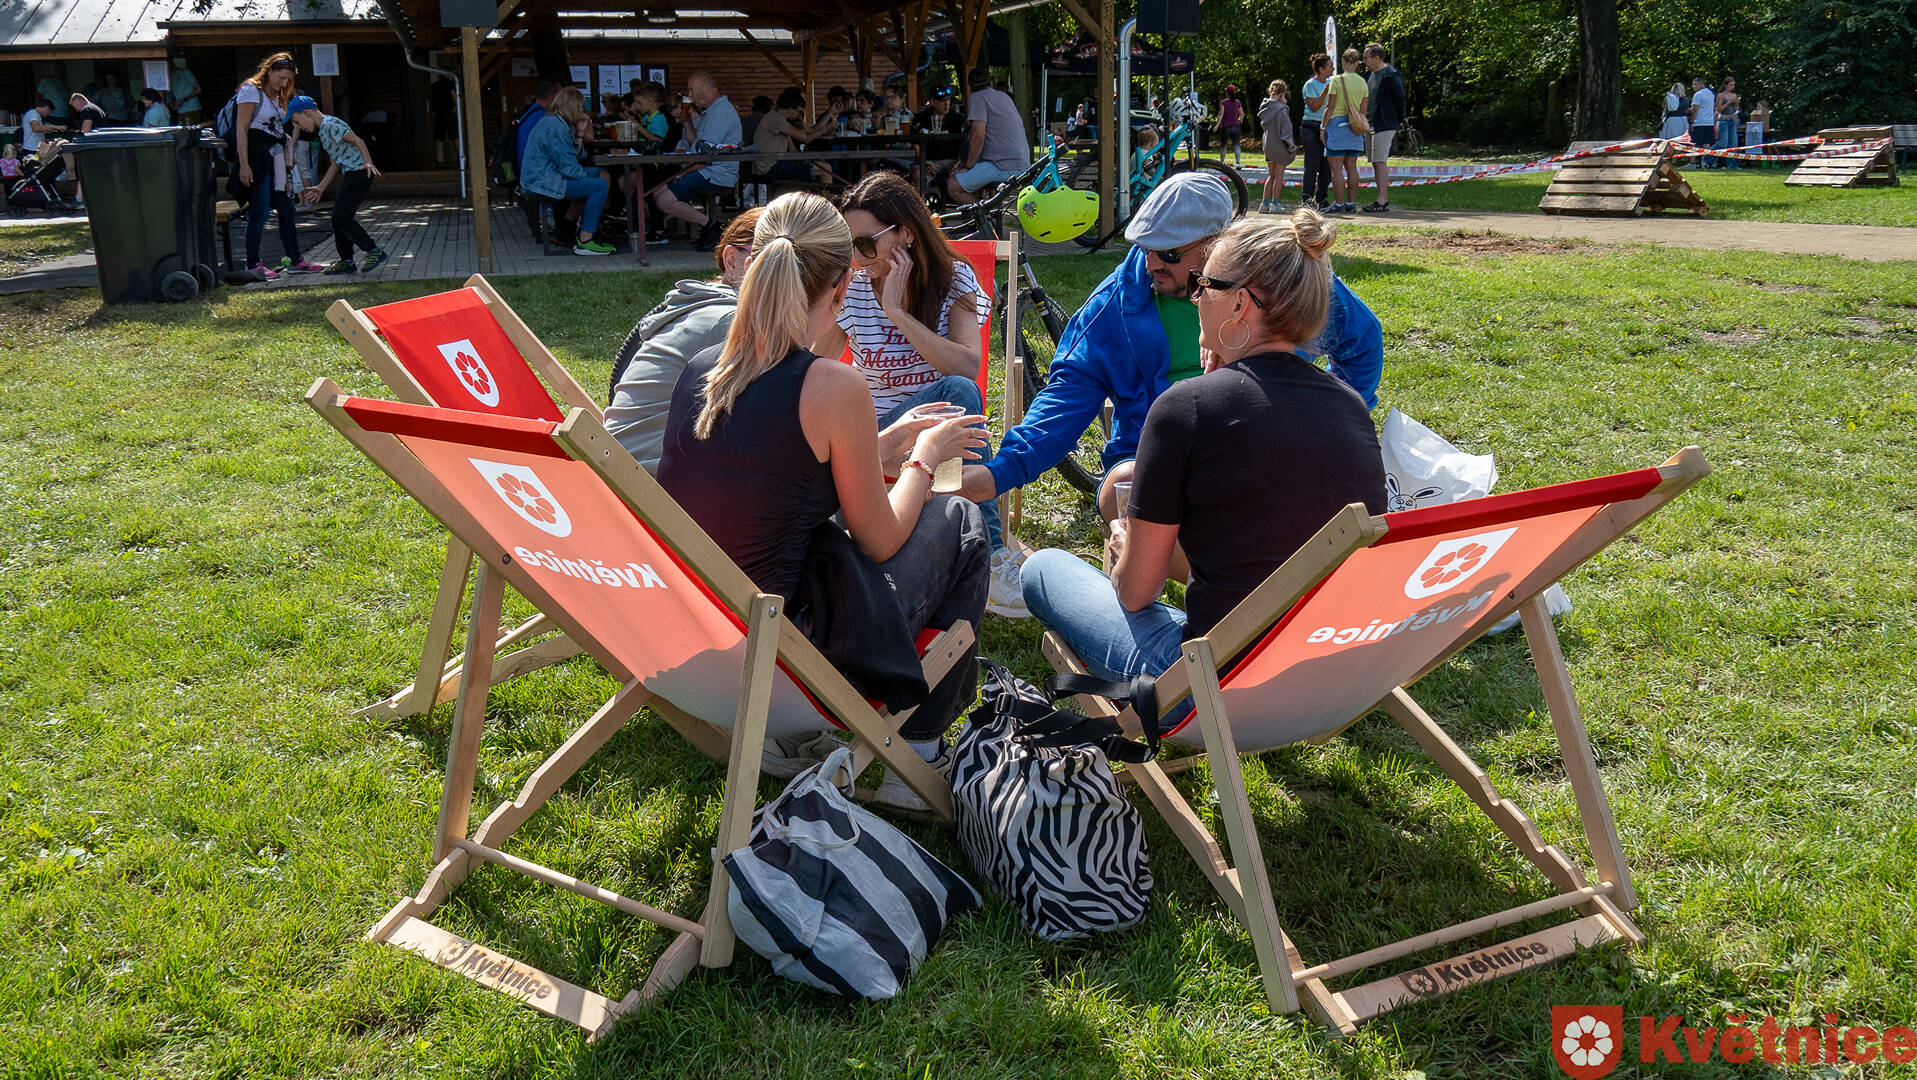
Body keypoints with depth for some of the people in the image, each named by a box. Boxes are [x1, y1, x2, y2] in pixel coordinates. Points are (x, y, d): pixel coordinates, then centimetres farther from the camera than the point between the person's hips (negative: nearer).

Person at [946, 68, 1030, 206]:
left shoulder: (978, 98, -7)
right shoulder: (1003, 95, 19)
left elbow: (978, 137, -16)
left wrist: (968, 167, -4)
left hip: (1004, 167, -9)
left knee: (953, 186, -10)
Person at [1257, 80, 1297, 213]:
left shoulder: (1264, 107, 3)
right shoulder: (1281, 109, -17)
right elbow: (1285, 128, -15)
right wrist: (1291, 146, -6)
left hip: (1268, 145, 6)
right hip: (1279, 145, -6)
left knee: (1271, 175, 15)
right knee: (1279, 175, 3)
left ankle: (1265, 203, 13)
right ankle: (1275, 204, 4)